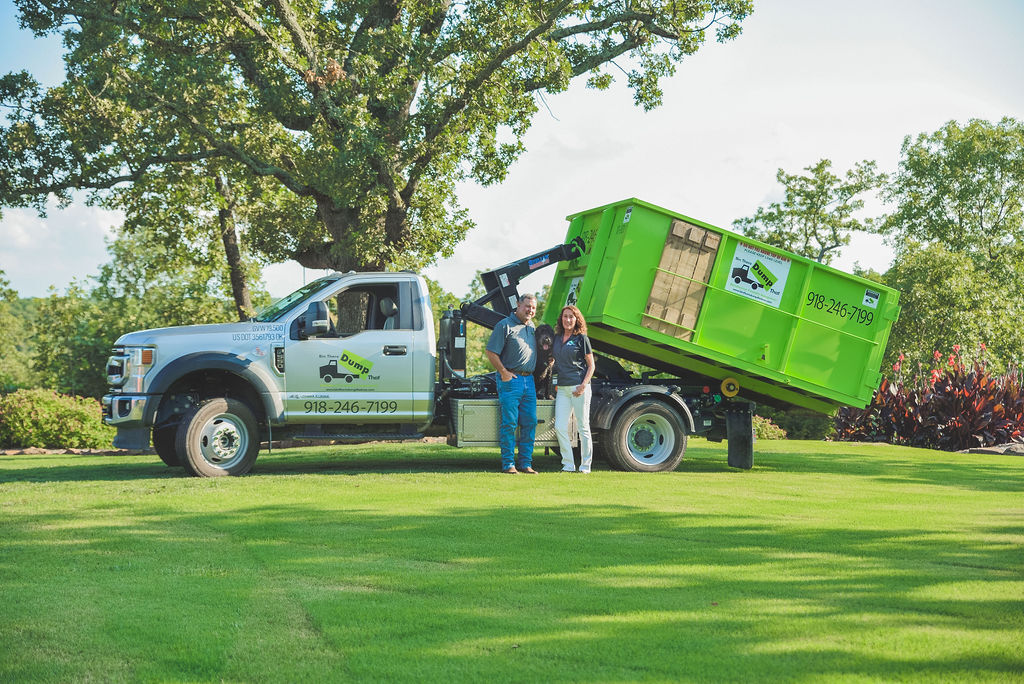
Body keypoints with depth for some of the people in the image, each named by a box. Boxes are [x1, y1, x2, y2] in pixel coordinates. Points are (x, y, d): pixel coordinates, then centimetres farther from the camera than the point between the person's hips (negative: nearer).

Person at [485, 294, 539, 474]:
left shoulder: (532, 328, 17)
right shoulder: (505, 326, -6)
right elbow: (491, 352, -9)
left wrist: (532, 374, 12)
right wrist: (503, 372, -13)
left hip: (529, 380, 7)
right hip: (511, 380, -7)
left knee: (530, 423, 6)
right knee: (509, 423, -6)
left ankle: (525, 463, 12)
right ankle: (508, 464, -1)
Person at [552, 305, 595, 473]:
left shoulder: (582, 338, -2)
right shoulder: (556, 338, 12)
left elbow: (591, 366, -2)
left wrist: (584, 385, -13)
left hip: (579, 387, -5)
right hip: (562, 388, 5)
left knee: (583, 427, 1)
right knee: (560, 427, -3)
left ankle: (585, 465, 8)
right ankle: (568, 465, 4)